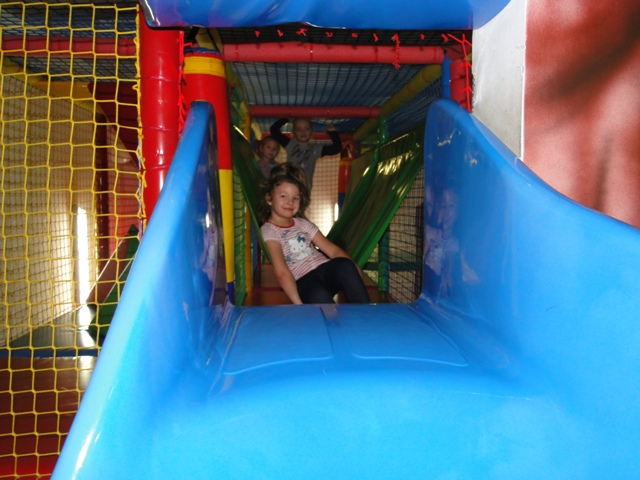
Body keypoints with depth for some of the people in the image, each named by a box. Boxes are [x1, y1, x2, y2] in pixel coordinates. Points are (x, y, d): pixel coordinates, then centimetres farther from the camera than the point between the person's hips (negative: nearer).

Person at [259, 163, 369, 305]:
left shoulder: (303, 224, 20)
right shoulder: (268, 231, 1)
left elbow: (332, 249, 13)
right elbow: (281, 272, -13)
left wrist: (352, 268, -7)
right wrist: (298, 304, -26)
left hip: (325, 269, 6)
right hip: (303, 281, -5)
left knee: (345, 265, -28)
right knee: (318, 295, -39)